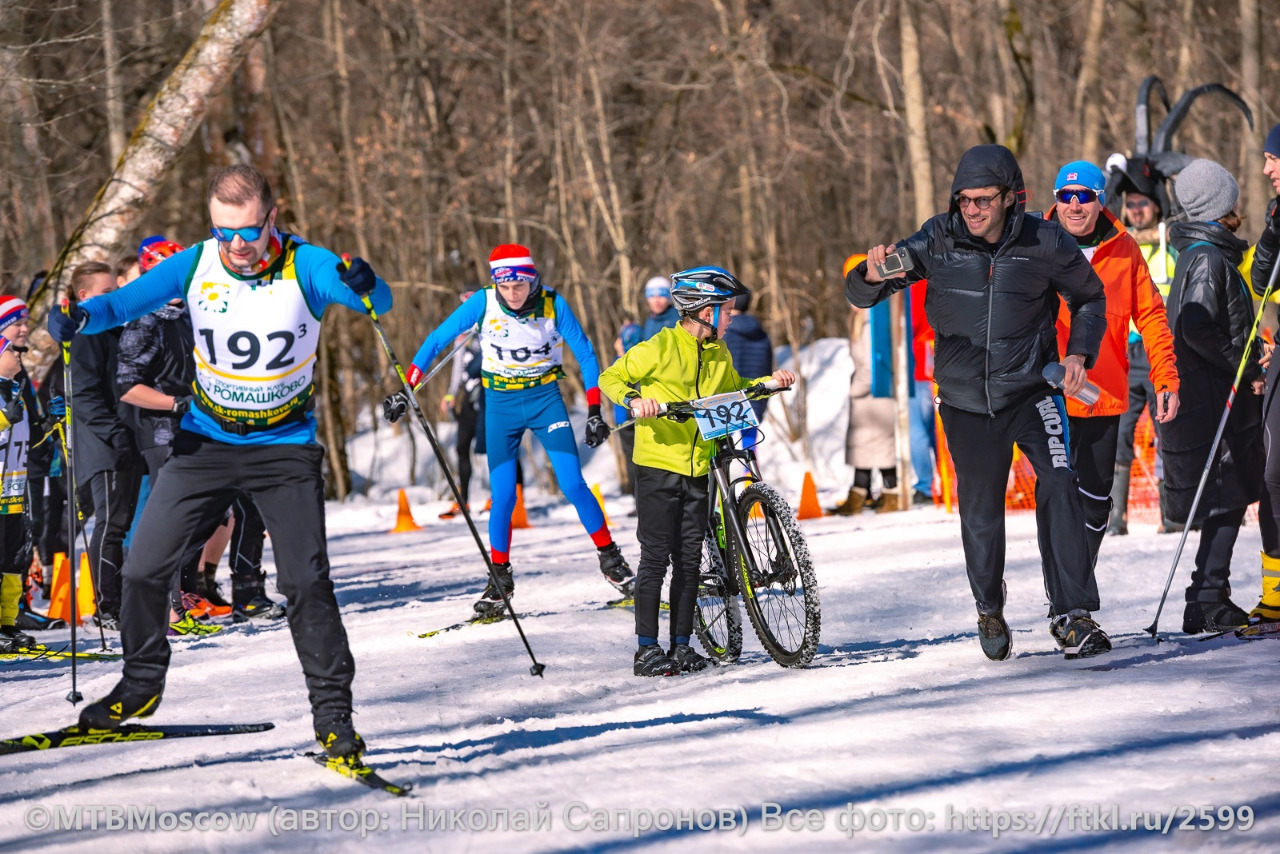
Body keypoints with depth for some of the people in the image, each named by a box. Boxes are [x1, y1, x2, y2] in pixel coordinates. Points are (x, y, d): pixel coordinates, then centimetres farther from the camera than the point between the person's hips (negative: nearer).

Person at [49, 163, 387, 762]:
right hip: (205, 443, 3)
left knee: (305, 581, -13)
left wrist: (365, 286, -49)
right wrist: (81, 318, -34)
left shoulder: (305, 266, -16)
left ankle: (333, 715, -1)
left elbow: (378, 303, -25)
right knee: (143, 568, 2)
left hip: (286, 448, -3)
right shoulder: (195, 266, -9)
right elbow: (128, 300, -12)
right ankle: (141, 685, 26)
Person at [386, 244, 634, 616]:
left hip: (546, 397, 0)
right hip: (500, 404, 0)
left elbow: (585, 355, -5)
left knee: (573, 485, -7)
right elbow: (437, 339, -8)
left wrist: (594, 411, -8)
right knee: (503, 497, -3)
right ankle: (500, 578, 12)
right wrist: (406, 389, -11)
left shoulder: (553, 304, -15)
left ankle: (610, 558, 9)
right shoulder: (484, 303, -15)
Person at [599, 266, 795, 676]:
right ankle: (646, 649, 0)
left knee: (689, 559, 6)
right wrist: (634, 400, -22)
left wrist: (771, 382, 12)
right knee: (656, 557, -5)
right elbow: (610, 378, -3)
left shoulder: (719, 355, 10)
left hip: (698, 468, 6)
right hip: (657, 465, -6)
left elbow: (734, 390, 28)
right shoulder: (660, 348, -9)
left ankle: (682, 646, 13)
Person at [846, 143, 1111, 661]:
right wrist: (873, 275, -33)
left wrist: (1079, 352, -6)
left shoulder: (1044, 244, -10)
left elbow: (1089, 297, 9)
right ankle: (990, 611, 33)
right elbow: (860, 293, -10)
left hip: (1031, 389, -1)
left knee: (1059, 487, -20)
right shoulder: (938, 241, -9)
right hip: (966, 400, 1)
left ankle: (1072, 616, -17)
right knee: (980, 511, 9)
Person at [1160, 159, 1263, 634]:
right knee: (1227, 500, -8)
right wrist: (1247, 370, -17)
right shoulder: (1208, 258, -14)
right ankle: (1208, 603, -10)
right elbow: (1197, 330, -24)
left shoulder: (1203, 253, 17)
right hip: (1213, 398, -10)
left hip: (1217, 395, 10)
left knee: (1228, 500, 12)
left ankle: (1210, 601, 15)